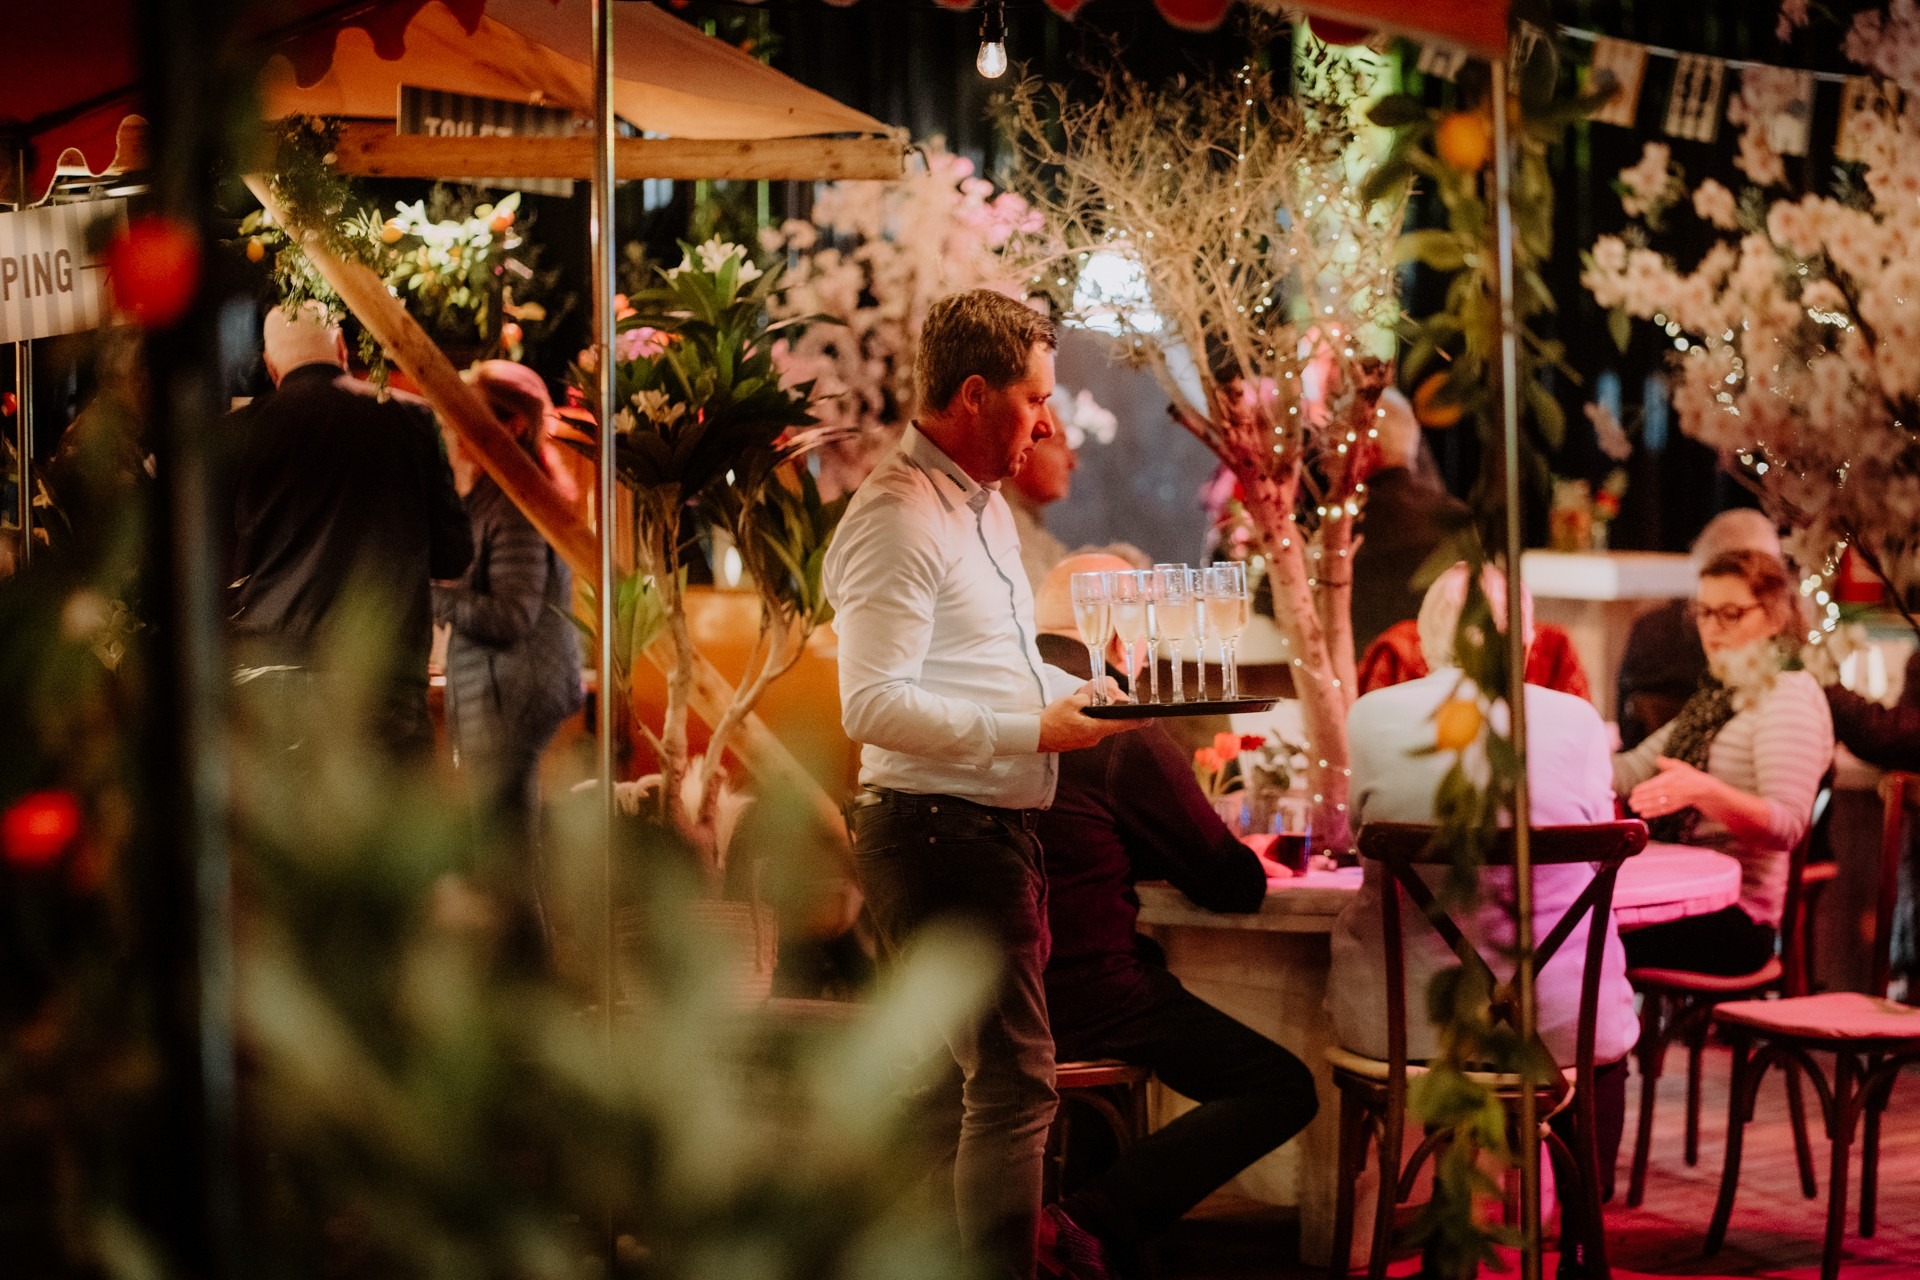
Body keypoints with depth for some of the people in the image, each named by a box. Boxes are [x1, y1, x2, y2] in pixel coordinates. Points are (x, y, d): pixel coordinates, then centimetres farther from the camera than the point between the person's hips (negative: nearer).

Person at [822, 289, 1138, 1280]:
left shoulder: (981, 504, 17)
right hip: (939, 833, -10)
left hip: (994, 829, 10)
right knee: (1013, 1084, -11)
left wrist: (1081, 695, 14)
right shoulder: (898, 517, -16)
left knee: (982, 1082, 16)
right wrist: (1031, 730, -22)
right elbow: (874, 704, -24)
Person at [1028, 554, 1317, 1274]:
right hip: (1082, 993, -8)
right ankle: (1092, 1222, -14)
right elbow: (1236, 885, -8)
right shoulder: (1125, 734, -14)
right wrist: (1248, 860, 15)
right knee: (1282, 1087, -3)